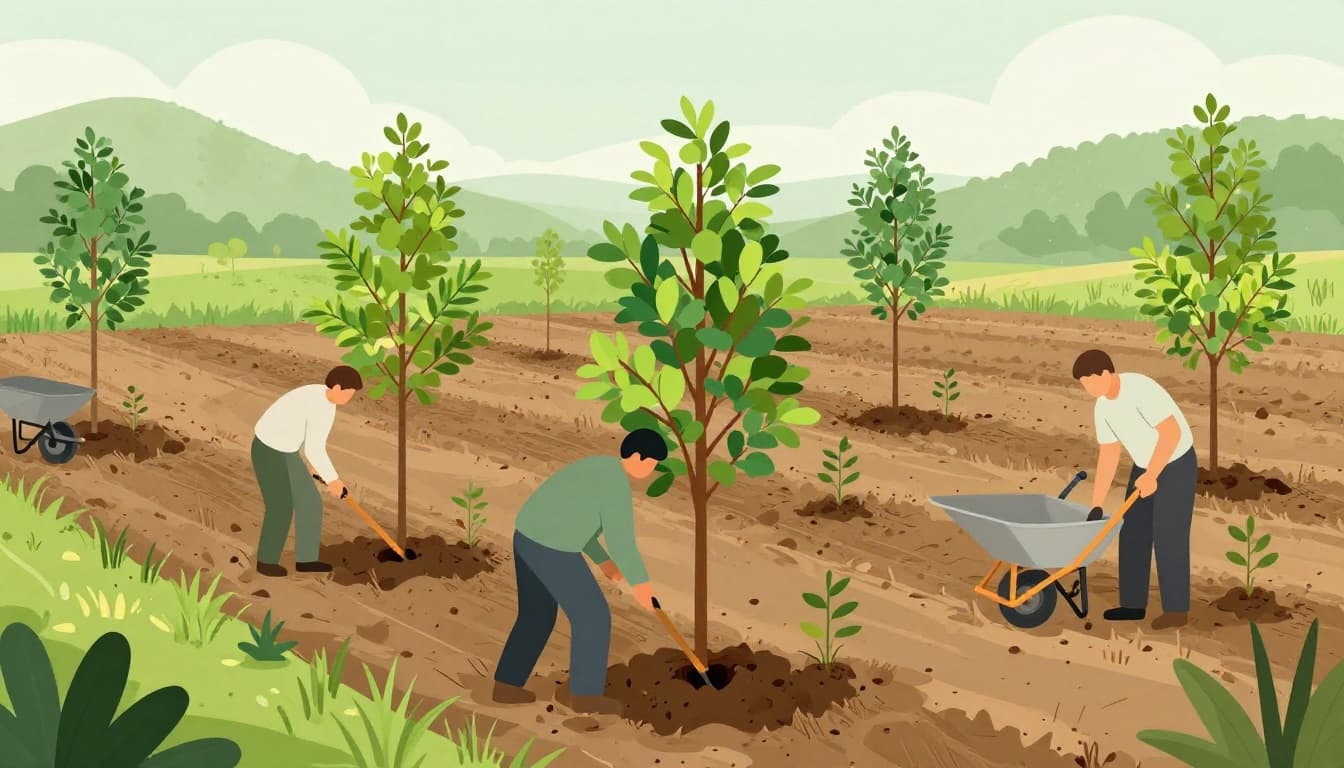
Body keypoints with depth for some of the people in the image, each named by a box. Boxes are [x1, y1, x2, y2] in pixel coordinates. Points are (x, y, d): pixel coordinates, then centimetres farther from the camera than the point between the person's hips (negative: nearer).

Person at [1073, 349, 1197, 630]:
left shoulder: (1142, 390, -32)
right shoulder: (1103, 406, -4)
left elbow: (1173, 432, -34)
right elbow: (1108, 456, 0)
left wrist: (1151, 475, -35)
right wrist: (1096, 506, -3)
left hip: (1177, 464, -8)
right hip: (1147, 466, 8)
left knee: (1168, 536, -9)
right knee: (1133, 532, 7)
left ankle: (1177, 609, 1)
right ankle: (1133, 604, 15)